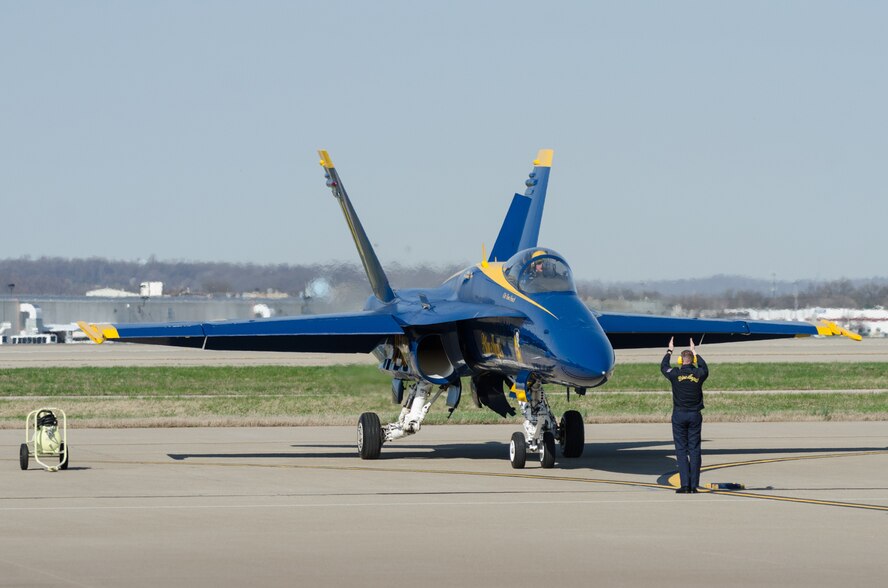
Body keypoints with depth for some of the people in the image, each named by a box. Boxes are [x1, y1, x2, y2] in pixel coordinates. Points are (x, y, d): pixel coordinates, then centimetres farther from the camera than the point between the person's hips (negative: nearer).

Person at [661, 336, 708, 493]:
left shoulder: (675, 373, -8)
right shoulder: (699, 374, -2)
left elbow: (663, 367, 14)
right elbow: (704, 367, 23)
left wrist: (669, 351, 30)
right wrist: (695, 352, 36)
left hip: (679, 415, -2)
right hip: (695, 415, 2)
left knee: (681, 450, 1)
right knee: (694, 449, 3)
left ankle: (685, 485, -7)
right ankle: (694, 485, 0)